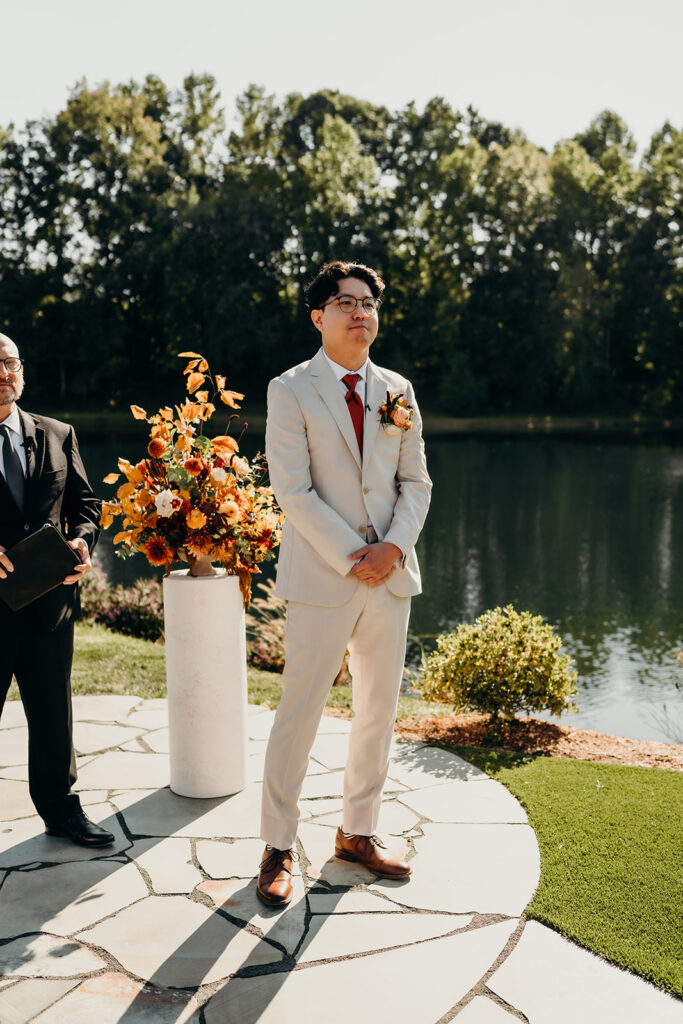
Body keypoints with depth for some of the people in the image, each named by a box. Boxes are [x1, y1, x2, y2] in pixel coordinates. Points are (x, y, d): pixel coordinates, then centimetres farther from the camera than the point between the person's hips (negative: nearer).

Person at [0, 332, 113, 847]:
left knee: (54, 713, 15)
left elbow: (84, 501, 11)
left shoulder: (58, 436, 9)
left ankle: (60, 808, 32)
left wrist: (81, 541, -9)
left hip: (50, 598, 4)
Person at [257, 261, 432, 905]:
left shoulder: (396, 391, 11)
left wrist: (394, 546, -7)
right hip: (322, 578, -5)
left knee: (378, 711, 12)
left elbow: (415, 480, 10)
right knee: (299, 713, 0)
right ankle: (278, 847, 16)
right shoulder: (291, 390, -3)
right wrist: (350, 557, -14)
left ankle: (358, 832, 28)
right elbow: (292, 489, -10)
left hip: (391, 574, 5)